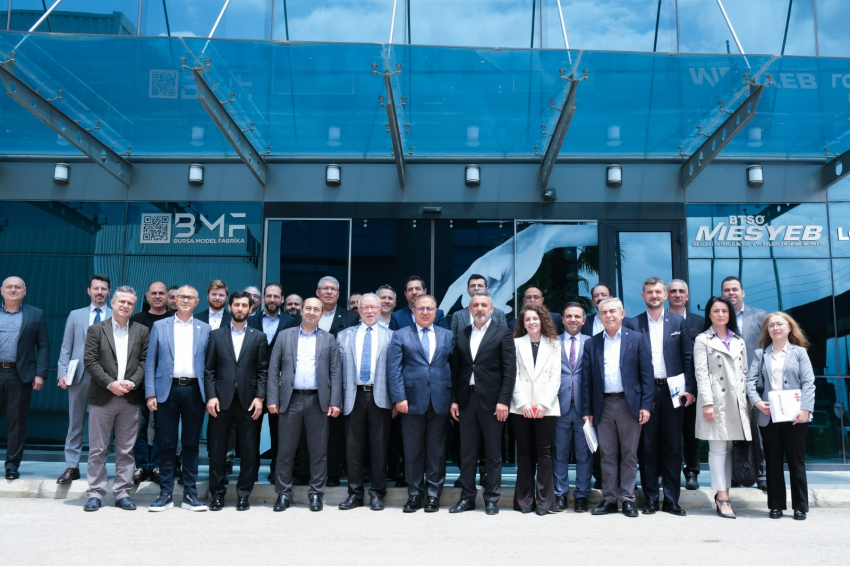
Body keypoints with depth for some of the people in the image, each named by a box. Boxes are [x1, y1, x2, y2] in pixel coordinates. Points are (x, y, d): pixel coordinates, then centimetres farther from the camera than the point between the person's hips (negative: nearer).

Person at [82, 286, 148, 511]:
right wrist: (110, 383, -13)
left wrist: (132, 382, -12)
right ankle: (95, 494, 11)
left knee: (126, 450, 6)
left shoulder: (142, 331, 9)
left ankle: (122, 493, 13)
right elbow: (90, 361, -3)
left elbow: (145, 362, 4)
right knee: (97, 450, 3)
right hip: (102, 397, -1)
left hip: (131, 399, 1)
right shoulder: (96, 329, 5)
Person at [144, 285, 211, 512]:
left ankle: (190, 494, 13)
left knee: (191, 444, 5)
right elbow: (150, 363, 6)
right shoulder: (160, 326, 8)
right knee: (167, 443, 3)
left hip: (194, 390, 0)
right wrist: (150, 394, -3)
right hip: (168, 390, 0)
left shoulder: (205, 329, 9)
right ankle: (165, 494, 11)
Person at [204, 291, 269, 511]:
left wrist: (259, 397, -6)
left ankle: (243, 494, 13)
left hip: (247, 400, 0)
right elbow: (209, 369, 4)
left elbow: (263, 371, 3)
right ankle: (217, 493, 16)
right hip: (221, 400, 0)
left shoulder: (258, 337, 7)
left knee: (249, 450, 3)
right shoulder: (216, 335, 8)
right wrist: (211, 396, -6)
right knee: (217, 450, 5)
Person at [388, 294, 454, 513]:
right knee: (413, 451, 5)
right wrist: (399, 397, -11)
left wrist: (454, 399, -1)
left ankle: (433, 495, 15)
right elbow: (394, 369, -2)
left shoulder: (447, 336, 11)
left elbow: (454, 366, 7)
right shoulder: (400, 336, 5)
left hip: (440, 402, 1)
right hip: (412, 401, -1)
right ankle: (414, 494, 16)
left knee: (437, 451, 5)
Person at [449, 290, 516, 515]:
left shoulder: (502, 332, -1)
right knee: (467, 453, 8)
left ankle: (491, 499, 13)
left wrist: (503, 401, -13)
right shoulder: (462, 335, 12)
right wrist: (454, 400, 5)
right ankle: (467, 497, 16)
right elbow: (456, 369, 12)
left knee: (493, 453, 4)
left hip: (491, 400, -4)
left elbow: (509, 369, -6)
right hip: (466, 399, 4)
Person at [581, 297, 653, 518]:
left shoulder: (637, 339, 2)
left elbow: (647, 375, -1)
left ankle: (627, 498, 13)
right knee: (607, 455, 7)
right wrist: (587, 410, 3)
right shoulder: (592, 344, 8)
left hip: (629, 404, -2)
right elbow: (586, 380, 7)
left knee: (629, 454, 4)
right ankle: (609, 498, 14)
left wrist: (646, 405, -8)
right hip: (603, 405, 2)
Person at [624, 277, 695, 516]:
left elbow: (688, 358, 5)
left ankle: (671, 500, 14)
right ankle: (651, 499, 13)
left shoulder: (678, 322, 7)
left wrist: (690, 389, -3)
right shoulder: (633, 324, 3)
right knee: (647, 447, 4)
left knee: (672, 447, 6)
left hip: (672, 390, 1)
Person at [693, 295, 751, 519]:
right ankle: (722, 498, -4)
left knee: (729, 448, 6)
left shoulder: (739, 341, 17)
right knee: (718, 448, -5)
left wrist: (748, 402, 8)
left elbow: (744, 373, 15)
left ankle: (722, 494, 12)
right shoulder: (703, 340, 3)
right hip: (715, 400, -5)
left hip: (736, 401, 5)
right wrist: (707, 402, -13)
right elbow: (701, 373, -5)